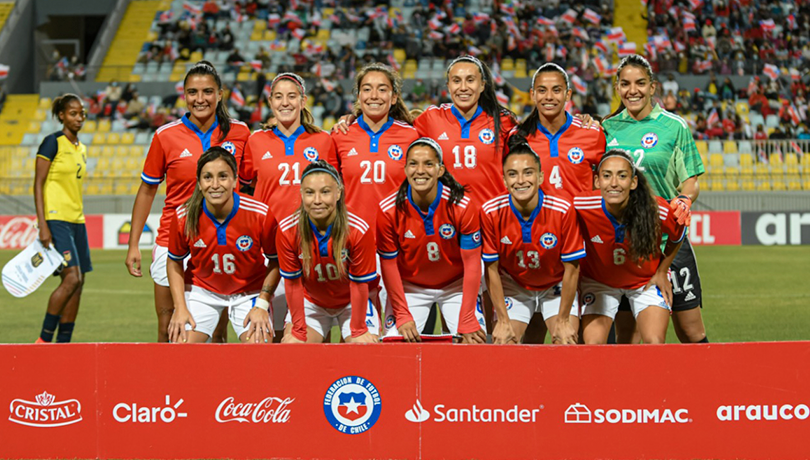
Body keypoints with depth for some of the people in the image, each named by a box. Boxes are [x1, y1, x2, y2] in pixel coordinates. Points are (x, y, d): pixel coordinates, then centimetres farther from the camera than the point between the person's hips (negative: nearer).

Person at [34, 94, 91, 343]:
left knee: (77, 283, 3)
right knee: (72, 277, -18)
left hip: (76, 220, 8)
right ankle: (44, 340, -9)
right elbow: (38, 184, -10)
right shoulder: (52, 142, -7)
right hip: (56, 219, -8)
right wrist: (43, 225, -17)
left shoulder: (81, 148, 16)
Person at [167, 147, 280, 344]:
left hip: (249, 293, -1)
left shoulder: (261, 215, -23)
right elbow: (174, 262, 0)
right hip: (201, 289, 1)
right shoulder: (184, 217, -18)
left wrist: (262, 304, -14)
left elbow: (276, 261, -7)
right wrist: (180, 308, -8)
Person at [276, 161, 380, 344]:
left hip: (352, 303, -1)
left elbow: (359, 283, -18)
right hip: (311, 302, 1)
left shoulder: (359, 231, -27)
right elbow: (292, 282, -13)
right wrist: (299, 331, -10)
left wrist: (358, 330, -12)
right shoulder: (287, 231, -22)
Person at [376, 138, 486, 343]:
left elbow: (472, 264, -17)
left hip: (456, 286, 0)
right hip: (409, 287, 0)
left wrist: (467, 322, -19)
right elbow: (389, 265, -9)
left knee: (476, 342, -14)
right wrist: (403, 316, -12)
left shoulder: (463, 206, -22)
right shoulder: (388, 210, -20)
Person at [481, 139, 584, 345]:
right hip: (513, 287, 1)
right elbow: (492, 269, -12)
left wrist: (563, 320, -13)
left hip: (556, 287, -1)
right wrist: (503, 321, -11)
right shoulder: (491, 212, -22)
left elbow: (571, 269, -16)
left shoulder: (563, 210, -26)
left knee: (567, 340, -17)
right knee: (503, 342, -13)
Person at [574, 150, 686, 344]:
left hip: (647, 281, 0)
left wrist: (662, 272, 1)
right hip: (597, 282, 0)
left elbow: (678, 235, -4)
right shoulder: (581, 208, -29)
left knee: (655, 343, -15)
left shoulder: (658, 211, -29)